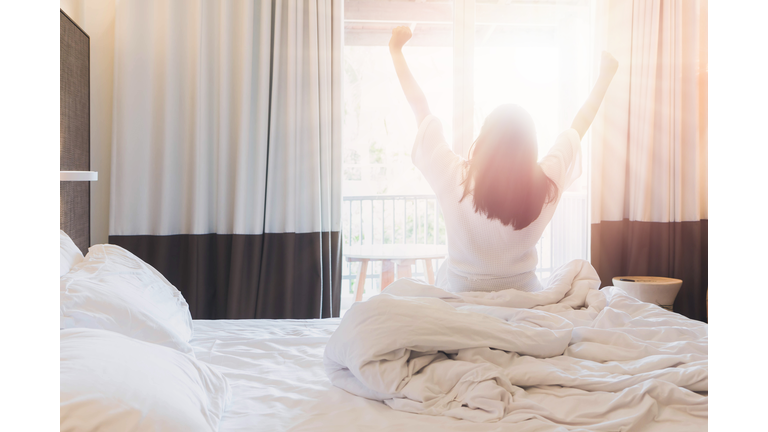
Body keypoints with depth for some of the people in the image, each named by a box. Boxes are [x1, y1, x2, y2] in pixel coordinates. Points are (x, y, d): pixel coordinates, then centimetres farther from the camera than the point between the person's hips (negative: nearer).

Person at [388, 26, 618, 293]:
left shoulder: (454, 179, -24)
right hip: (523, 291, 2)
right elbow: (580, 125, -2)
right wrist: (605, 76, 14)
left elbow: (420, 109, -11)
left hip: (462, 293, -1)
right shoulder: (547, 184, -19)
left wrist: (396, 50, 1)